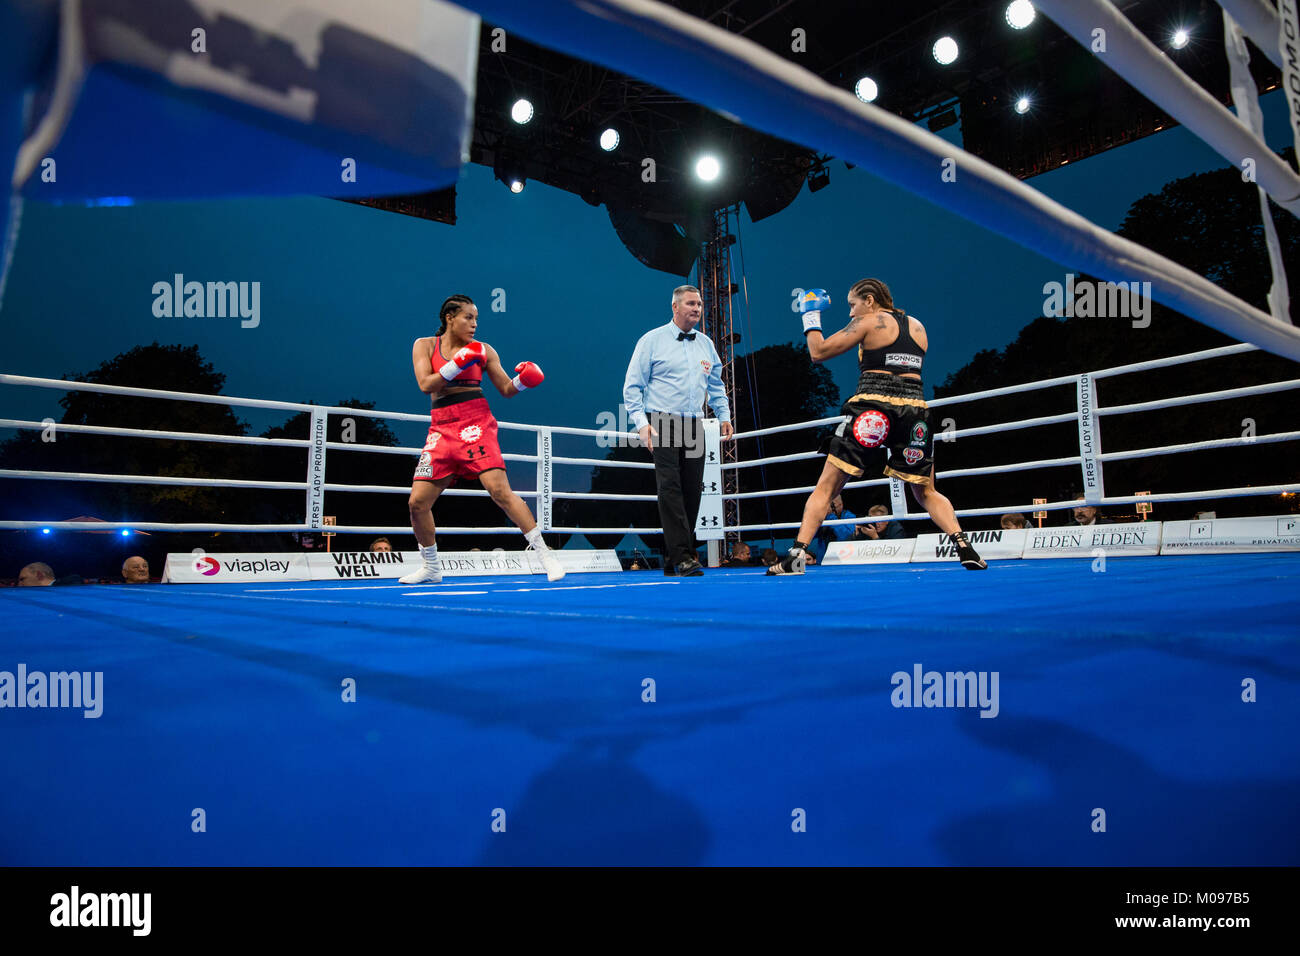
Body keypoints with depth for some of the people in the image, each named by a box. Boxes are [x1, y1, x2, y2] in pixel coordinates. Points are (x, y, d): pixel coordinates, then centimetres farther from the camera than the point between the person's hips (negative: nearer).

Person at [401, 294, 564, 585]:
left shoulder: (483, 350, 8)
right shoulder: (424, 345, 9)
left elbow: (506, 389, 10)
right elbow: (425, 384, -5)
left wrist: (522, 380, -10)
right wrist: (457, 365, -16)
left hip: (476, 424, -2)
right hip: (442, 428, 2)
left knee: (500, 489, -19)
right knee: (418, 501, 0)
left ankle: (545, 555, -14)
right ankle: (431, 568, 20)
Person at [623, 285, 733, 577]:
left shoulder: (706, 344, 16)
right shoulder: (652, 340, 1)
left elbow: (716, 385, 26)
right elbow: (632, 386, -1)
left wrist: (724, 415, 14)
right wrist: (641, 422, -11)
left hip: (693, 426, 5)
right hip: (663, 423, -5)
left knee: (692, 490, 2)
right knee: (670, 488, -14)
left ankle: (672, 559, 11)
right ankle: (682, 556, -15)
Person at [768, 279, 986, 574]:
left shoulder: (869, 321, 3)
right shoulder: (918, 326, 19)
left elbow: (818, 352, 1)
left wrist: (810, 316, 16)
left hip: (872, 407, -5)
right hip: (914, 408, 5)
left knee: (826, 486, 0)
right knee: (925, 492, 18)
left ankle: (797, 554, -8)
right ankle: (964, 546, -1)